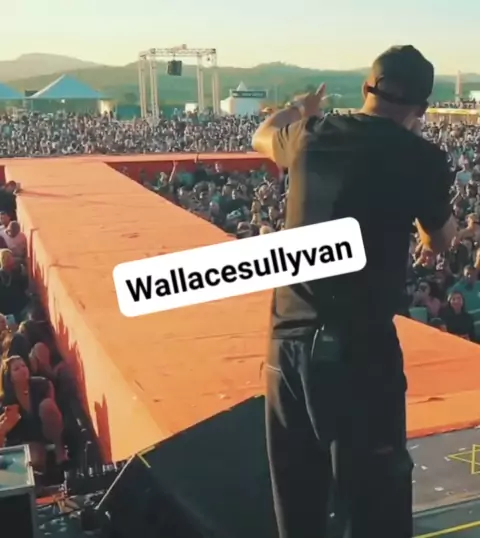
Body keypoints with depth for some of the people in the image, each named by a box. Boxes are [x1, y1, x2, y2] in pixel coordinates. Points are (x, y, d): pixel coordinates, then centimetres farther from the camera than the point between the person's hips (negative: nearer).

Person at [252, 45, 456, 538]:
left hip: (290, 341, 5)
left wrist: (299, 107, 48)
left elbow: (262, 136, 29)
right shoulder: (422, 157, -5)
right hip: (362, 349, -4)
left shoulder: (312, 136, 5)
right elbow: (439, 243, 12)